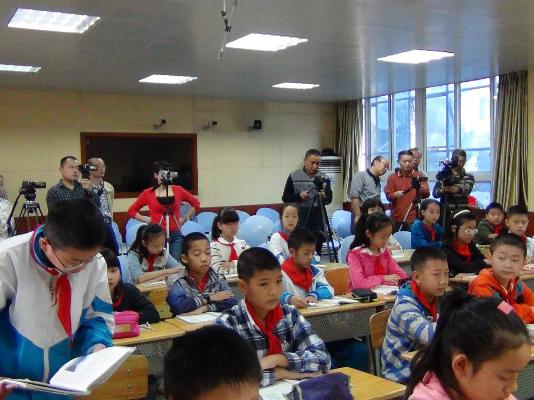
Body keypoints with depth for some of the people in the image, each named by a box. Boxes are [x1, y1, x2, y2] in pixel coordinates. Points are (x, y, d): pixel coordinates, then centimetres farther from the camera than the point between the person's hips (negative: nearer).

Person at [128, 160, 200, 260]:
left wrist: (185, 218, 11)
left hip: (175, 235, 2)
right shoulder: (148, 193, 3)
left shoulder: (178, 190, 7)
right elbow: (131, 211, 11)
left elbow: (196, 203, 19)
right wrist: (146, 220, 0)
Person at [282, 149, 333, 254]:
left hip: (317, 220, 2)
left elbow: (329, 199, 5)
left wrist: (324, 197, -18)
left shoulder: (323, 177, 7)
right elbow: (285, 198, 3)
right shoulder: (293, 177, 1)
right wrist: (299, 196, -15)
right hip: (299, 220, -2)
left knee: (316, 252, 5)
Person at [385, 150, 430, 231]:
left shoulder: (419, 176, 5)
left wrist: (420, 187, -25)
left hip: (414, 219, -1)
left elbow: (426, 194, -4)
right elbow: (388, 196, 2)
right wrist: (395, 195, -20)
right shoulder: (392, 177, 7)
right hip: (397, 219, 1)